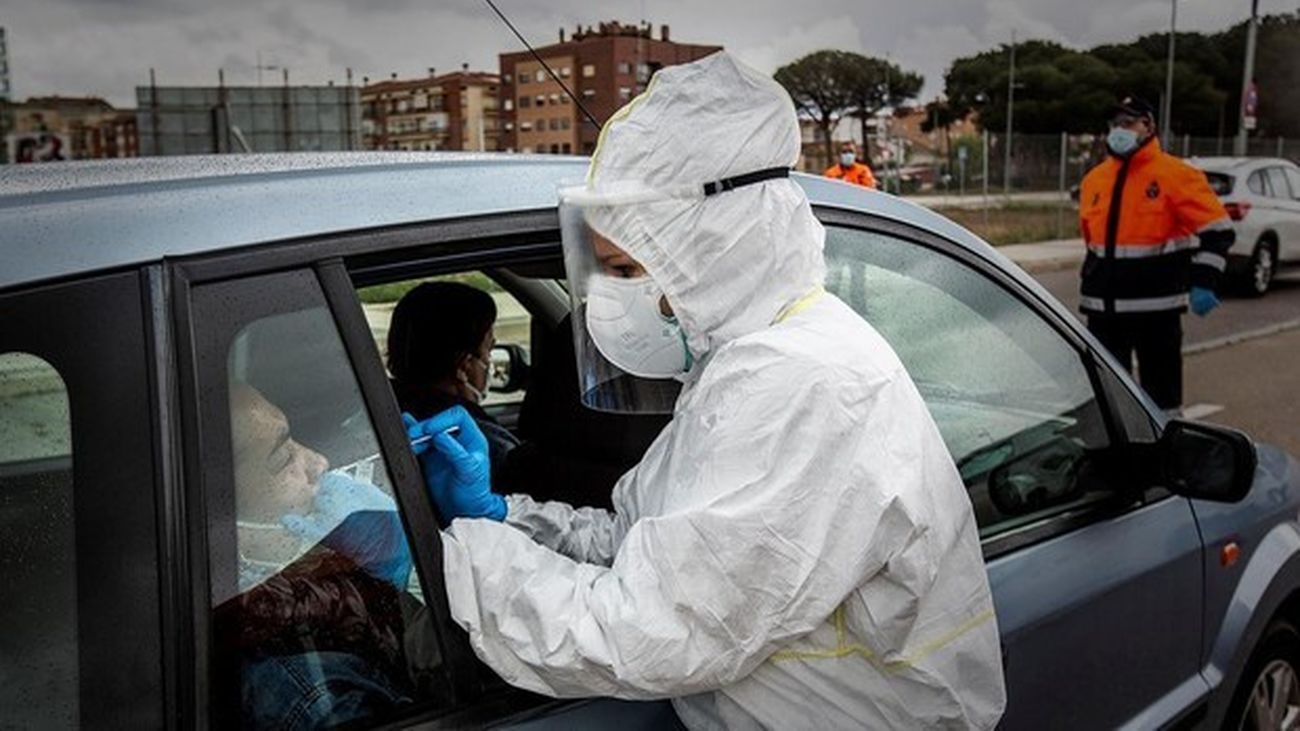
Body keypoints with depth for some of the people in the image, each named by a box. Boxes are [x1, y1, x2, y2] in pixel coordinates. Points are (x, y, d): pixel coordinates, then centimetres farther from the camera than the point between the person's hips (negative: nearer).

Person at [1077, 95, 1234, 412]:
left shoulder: (1176, 175, -7)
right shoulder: (1095, 179, 11)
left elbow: (1216, 229, -8)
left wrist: (1204, 283, -16)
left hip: (1156, 306, -5)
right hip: (1104, 308, 5)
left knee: (1161, 387, 5)